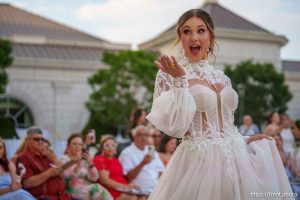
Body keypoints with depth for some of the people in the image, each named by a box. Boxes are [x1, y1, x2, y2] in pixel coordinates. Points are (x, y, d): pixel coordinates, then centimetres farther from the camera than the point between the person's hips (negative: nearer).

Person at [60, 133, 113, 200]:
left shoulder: (84, 160, 15)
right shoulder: (63, 159, 3)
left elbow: (94, 178, 4)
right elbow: (67, 178, -14)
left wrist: (91, 164, -12)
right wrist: (78, 164, -25)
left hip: (88, 189, 5)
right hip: (73, 190, -5)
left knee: (101, 190, -27)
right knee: (97, 189, -29)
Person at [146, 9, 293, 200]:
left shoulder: (222, 77, 11)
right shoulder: (169, 74, -4)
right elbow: (175, 126, -15)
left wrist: (247, 140, 7)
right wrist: (180, 79, -18)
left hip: (234, 160, 5)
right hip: (199, 161, -5)